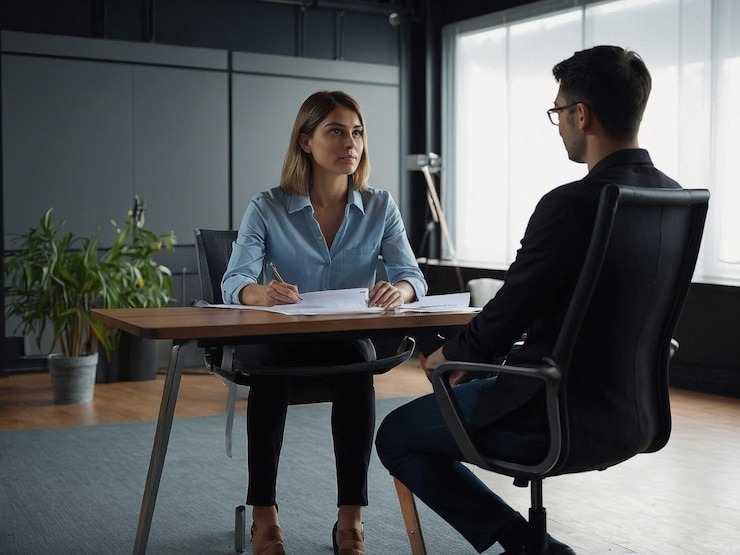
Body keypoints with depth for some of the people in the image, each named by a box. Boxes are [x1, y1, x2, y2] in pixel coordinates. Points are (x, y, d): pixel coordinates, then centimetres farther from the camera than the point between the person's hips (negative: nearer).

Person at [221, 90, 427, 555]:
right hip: (275, 343, -1)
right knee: (270, 366, -35)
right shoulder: (267, 209, -7)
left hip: (347, 341, 1)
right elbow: (234, 284, -18)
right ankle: (264, 518, -26)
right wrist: (261, 293, -43)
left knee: (357, 368, -33)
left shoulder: (380, 207, -1)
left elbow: (413, 277, -10)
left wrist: (399, 291, -36)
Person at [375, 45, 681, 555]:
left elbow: (506, 316, -18)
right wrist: (479, 354, 15)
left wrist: (448, 355, 4)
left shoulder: (570, 205, -25)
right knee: (462, 392, 31)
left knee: (395, 435, 12)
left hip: (557, 409, -8)